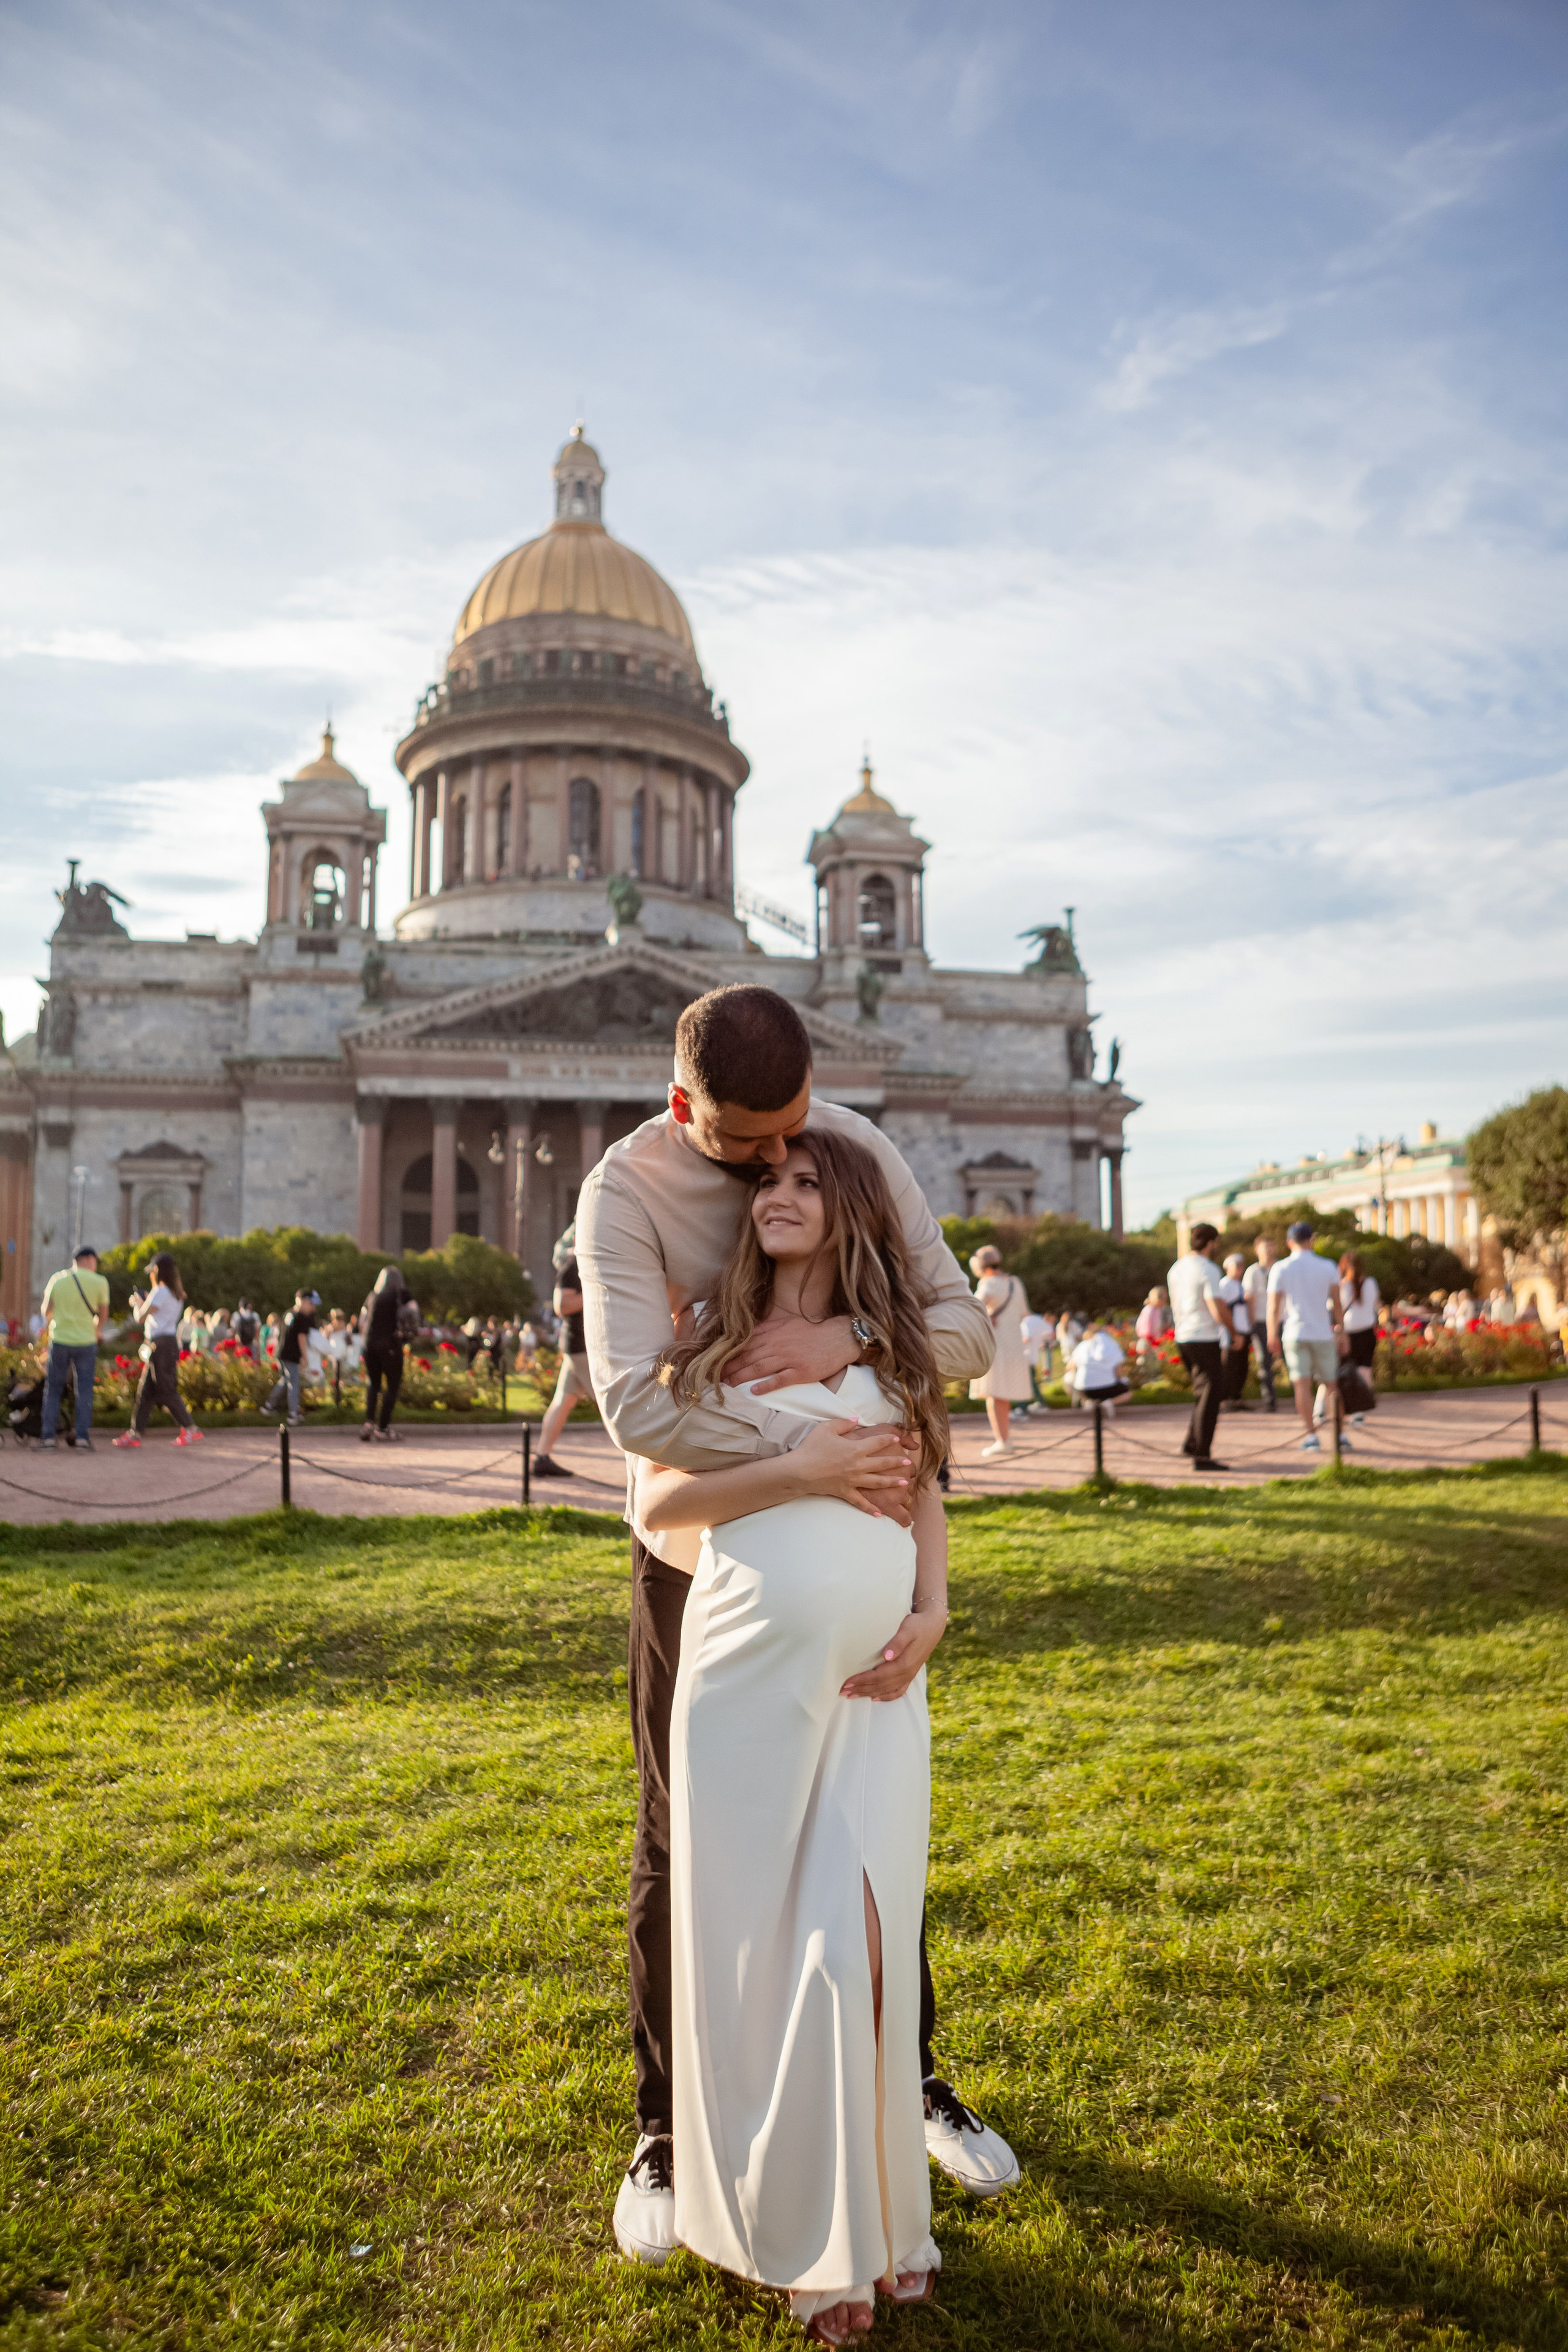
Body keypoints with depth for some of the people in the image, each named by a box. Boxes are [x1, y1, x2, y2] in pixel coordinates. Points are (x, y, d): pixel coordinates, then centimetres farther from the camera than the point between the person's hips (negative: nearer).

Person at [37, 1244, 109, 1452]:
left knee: (53, 1390, 10)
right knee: (85, 1390, 5)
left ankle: (48, 1437, 6)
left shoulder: (57, 1279, 4)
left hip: (60, 1341, 1)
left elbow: (46, 1310, 14)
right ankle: (83, 1436, -1)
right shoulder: (99, 1282, -2)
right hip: (86, 1342, -1)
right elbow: (103, 1313, 7)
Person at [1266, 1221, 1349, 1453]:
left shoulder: (1280, 1269, -3)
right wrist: (1341, 1334, 9)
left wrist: (1272, 1334, 11)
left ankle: (1311, 1436, -5)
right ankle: (1340, 1433, 15)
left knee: (1302, 1385, -1)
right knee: (1331, 1385, 11)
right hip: (1323, 1333, 1)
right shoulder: (1328, 1267, 0)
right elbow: (1337, 1305, 1)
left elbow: (1274, 1307, -2)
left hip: (1295, 1333, -1)